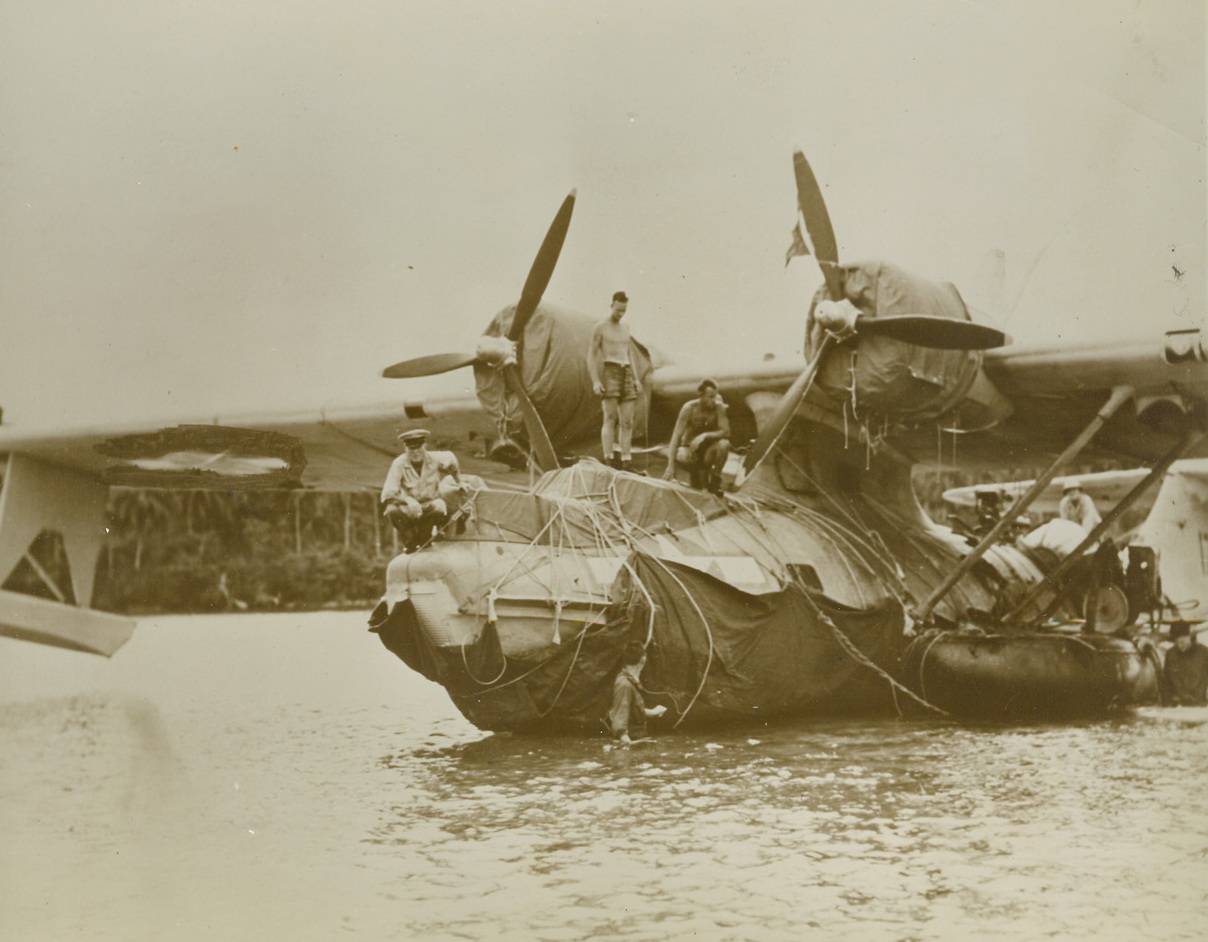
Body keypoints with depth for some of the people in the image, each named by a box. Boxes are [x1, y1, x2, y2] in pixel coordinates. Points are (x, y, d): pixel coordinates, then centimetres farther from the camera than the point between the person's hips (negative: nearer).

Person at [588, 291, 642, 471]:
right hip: (609, 373, -6)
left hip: (626, 375, 6)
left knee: (627, 421, 0)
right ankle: (609, 461, -16)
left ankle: (627, 463, 0)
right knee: (610, 418, -13)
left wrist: (636, 379, 11)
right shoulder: (600, 327, 0)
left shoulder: (625, 328, 19)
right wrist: (595, 381, -15)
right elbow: (591, 356, -4)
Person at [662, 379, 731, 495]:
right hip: (690, 446, -1)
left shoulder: (718, 406, -15)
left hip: (709, 446, 1)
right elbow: (676, 435, -21)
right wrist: (671, 465, -31)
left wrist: (705, 435, -37)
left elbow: (726, 431, -18)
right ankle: (696, 474, 0)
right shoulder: (689, 408, -18)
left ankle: (715, 481, -10)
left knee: (724, 444, -32)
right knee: (682, 457, -37)